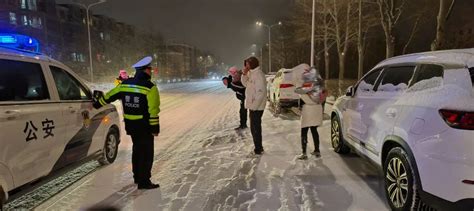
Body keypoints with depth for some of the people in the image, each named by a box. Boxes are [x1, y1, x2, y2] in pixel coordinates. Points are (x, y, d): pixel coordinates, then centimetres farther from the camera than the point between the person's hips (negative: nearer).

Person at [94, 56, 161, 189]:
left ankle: (138, 177, 32)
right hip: (144, 126, -7)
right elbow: (153, 111, -17)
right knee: (146, 152, 1)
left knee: (137, 149, 21)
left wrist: (97, 105, 29)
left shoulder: (125, 84, 5)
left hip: (130, 124, 7)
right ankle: (144, 182, 3)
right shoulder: (149, 87, -15)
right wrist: (155, 128, -12)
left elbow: (110, 96, 14)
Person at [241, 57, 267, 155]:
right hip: (253, 105, 10)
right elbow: (245, 83, 21)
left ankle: (258, 149, 10)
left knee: (255, 128, -1)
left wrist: (254, 106, -22)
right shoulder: (251, 73, 11)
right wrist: (244, 74, 4)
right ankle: (258, 147, 30)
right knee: (255, 127, 18)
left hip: (256, 107, -10)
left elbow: (261, 92, -24)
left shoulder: (258, 75, -19)